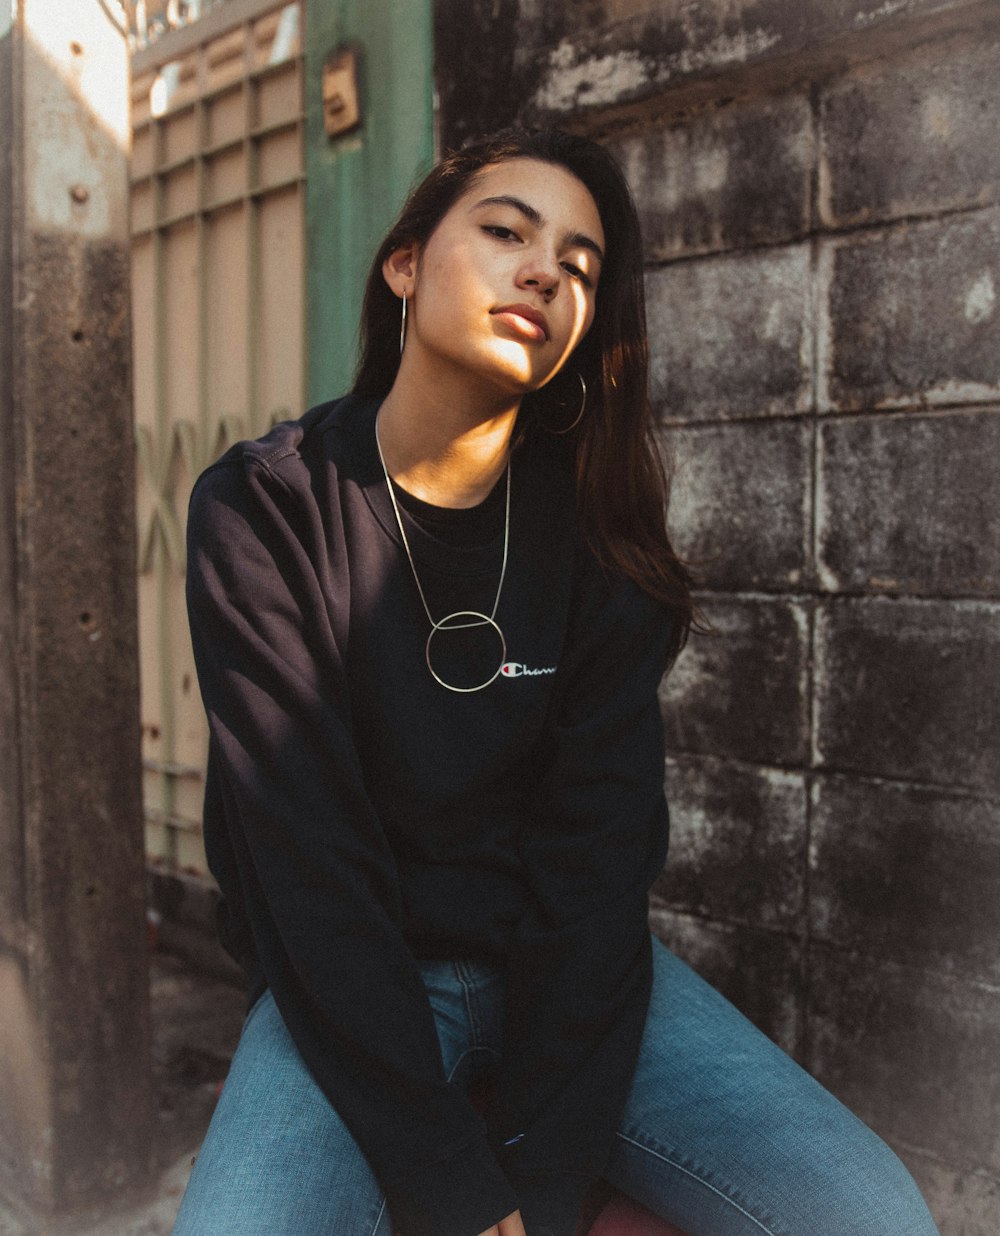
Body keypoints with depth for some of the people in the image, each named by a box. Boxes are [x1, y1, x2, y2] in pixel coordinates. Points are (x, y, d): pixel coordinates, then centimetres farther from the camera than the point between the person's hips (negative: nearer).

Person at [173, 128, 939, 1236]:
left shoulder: (593, 533, -2)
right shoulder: (263, 510, -9)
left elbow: (601, 848, -8)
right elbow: (308, 858, -16)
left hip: (571, 969, 3)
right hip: (349, 988, -2)